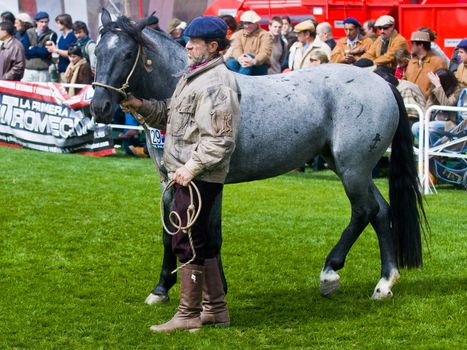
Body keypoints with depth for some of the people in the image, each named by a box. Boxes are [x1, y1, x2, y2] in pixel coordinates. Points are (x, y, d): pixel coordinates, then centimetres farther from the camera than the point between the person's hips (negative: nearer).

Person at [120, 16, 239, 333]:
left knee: (187, 243, -4)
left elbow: (220, 140, -23)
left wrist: (192, 166, -24)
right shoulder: (193, 78, 16)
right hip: (186, 173, 10)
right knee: (199, 241, 16)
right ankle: (216, 308, 25)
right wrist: (142, 106, 7)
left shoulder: (217, 84, -17)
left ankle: (188, 314, 4)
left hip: (200, 178, -10)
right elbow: (169, 116, 23)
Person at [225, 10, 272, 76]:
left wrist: (254, 61, -36)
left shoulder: (265, 35, 2)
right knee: (230, 63, -28)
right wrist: (239, 58, -31)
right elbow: (236, 49, -4)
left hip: (260, 67, -3)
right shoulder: (238, 34, 13)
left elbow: (265, 53, -14)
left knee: (249, 56, -34)